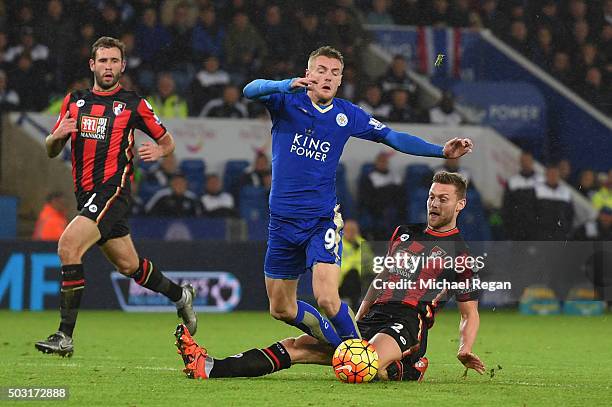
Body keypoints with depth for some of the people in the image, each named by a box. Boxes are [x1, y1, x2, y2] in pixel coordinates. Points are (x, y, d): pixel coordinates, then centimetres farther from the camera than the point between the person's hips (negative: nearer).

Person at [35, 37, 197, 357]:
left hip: (111, 190, -6)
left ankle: (65, 336, -22)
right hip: (86, 194, 6)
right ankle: (180, 295, 42)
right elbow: (51, 151, 16)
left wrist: (158, 151, -13)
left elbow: (167, 141, 10)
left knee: (68, 246, -24)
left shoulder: (133, 104, 0)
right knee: (128, 265, 16)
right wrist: (57, 136, -7)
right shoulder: (74, 101, 11)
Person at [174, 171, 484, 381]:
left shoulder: (460, 254, 6)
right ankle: (209, 368, -20)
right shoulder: (404, 233, 23)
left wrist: (465, 350, -8)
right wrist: (356, 321, 24)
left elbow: (470, 315, 9)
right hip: (371, 321, 7)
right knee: (296, 347, -9)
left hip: (407, 325, -7)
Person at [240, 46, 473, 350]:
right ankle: (334, 340, 31)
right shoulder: (287, 101, -3)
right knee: (281, 309, 8)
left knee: (327, 299, -21)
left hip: (322, 219, -1)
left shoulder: (347, 115, 3)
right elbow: (250, 91, -22)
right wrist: (286, 85, -41)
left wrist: (441, 151, -5)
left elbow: (395, 138, 7)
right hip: (282, 220, 1)